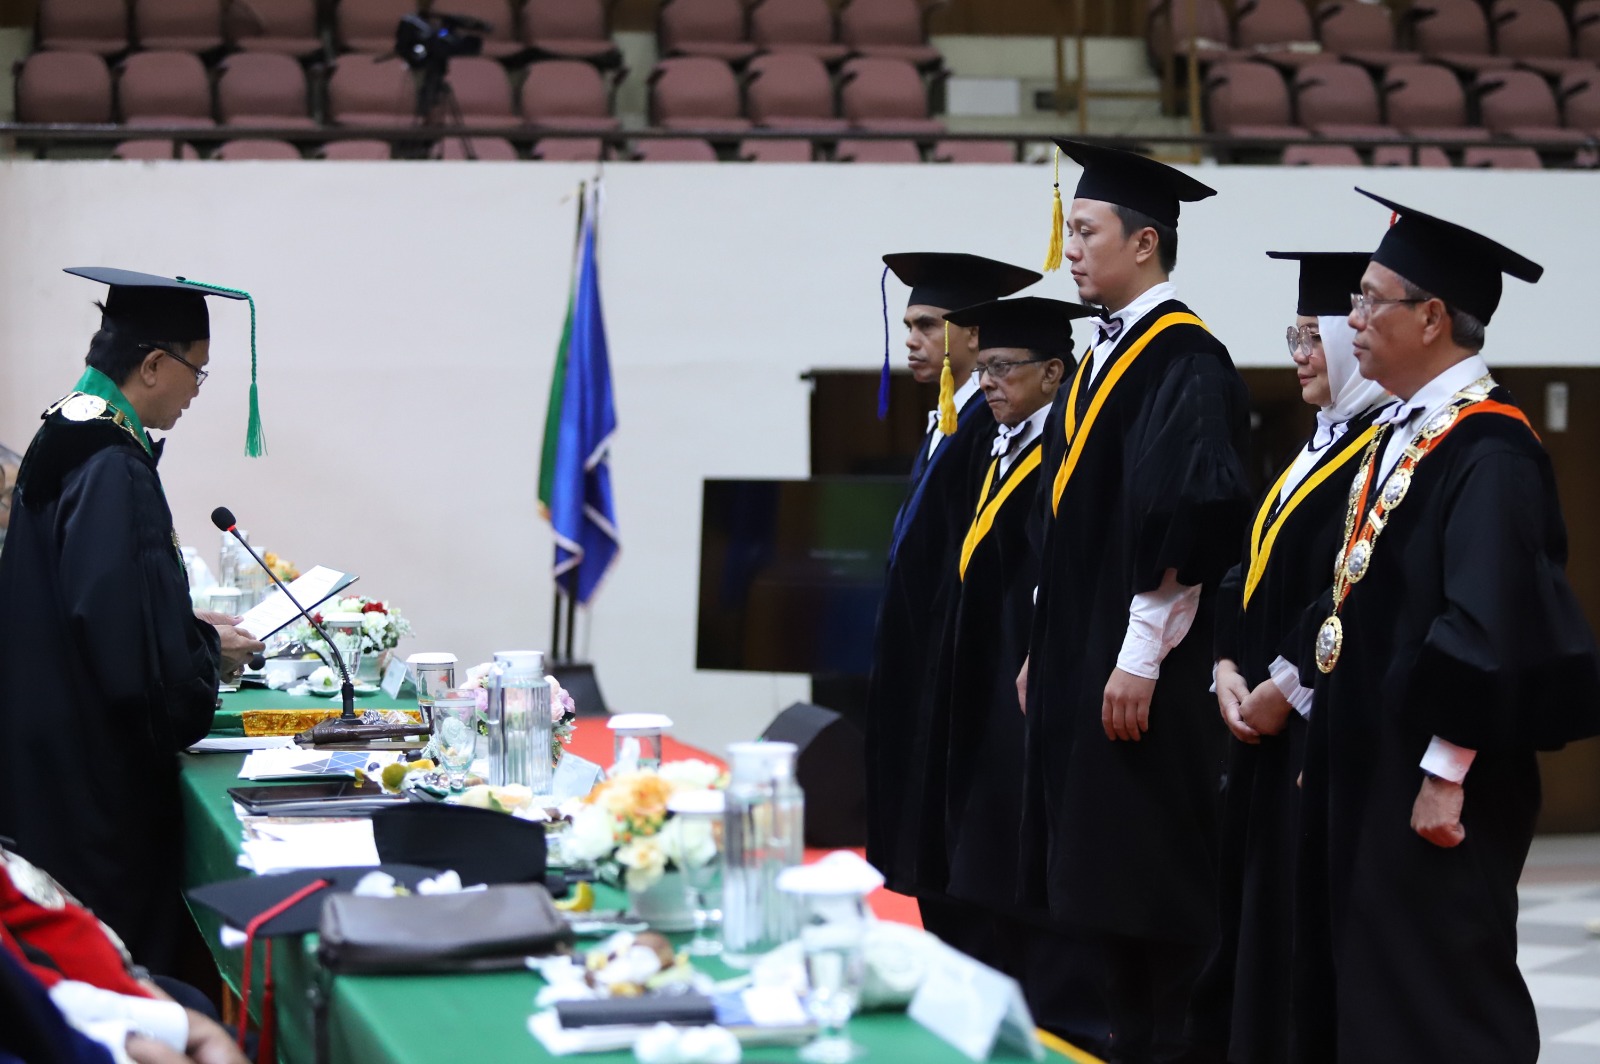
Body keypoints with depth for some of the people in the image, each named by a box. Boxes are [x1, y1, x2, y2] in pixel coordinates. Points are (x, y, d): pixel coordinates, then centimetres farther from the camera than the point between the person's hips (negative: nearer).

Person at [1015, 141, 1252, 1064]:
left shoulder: (1186, 360, -13)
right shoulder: (1104, 359, 16)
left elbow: (1189, 514, -21)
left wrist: (1140, 658, -22)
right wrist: (1044, 650, 18)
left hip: (1139, 672, -9)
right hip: (1077, 658, 9)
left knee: (1144, 884, -5)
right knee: (1097, 885, 11)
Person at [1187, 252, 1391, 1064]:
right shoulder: (1316, 448, 17)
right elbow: (1251, 570, 17)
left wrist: (1286, 686, -16)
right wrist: (1230, 669, 4)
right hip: (1266, 719, 10)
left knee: (1305, 910, -7)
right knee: (1252, 898, 12)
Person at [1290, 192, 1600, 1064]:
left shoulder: (1487, 451, -18)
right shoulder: (1401, 433, 12)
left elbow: (1490, 625, -24)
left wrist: (1446, 773, -23)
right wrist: (1301, 682, 17)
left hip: (1428, 785, -9)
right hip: (1368, 764, 9)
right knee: (1358, 994, 14)